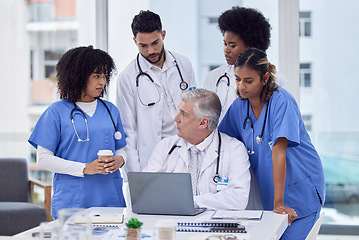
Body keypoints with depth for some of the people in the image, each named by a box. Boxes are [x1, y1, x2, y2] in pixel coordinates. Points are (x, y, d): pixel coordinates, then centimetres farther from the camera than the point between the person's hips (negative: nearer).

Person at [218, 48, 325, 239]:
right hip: (267, 191, 5)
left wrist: (279, 202, -28)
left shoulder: (281, 101, -19)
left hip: (301, 190, -5)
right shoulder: (238, 107, -1)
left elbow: (278, 152, -25)